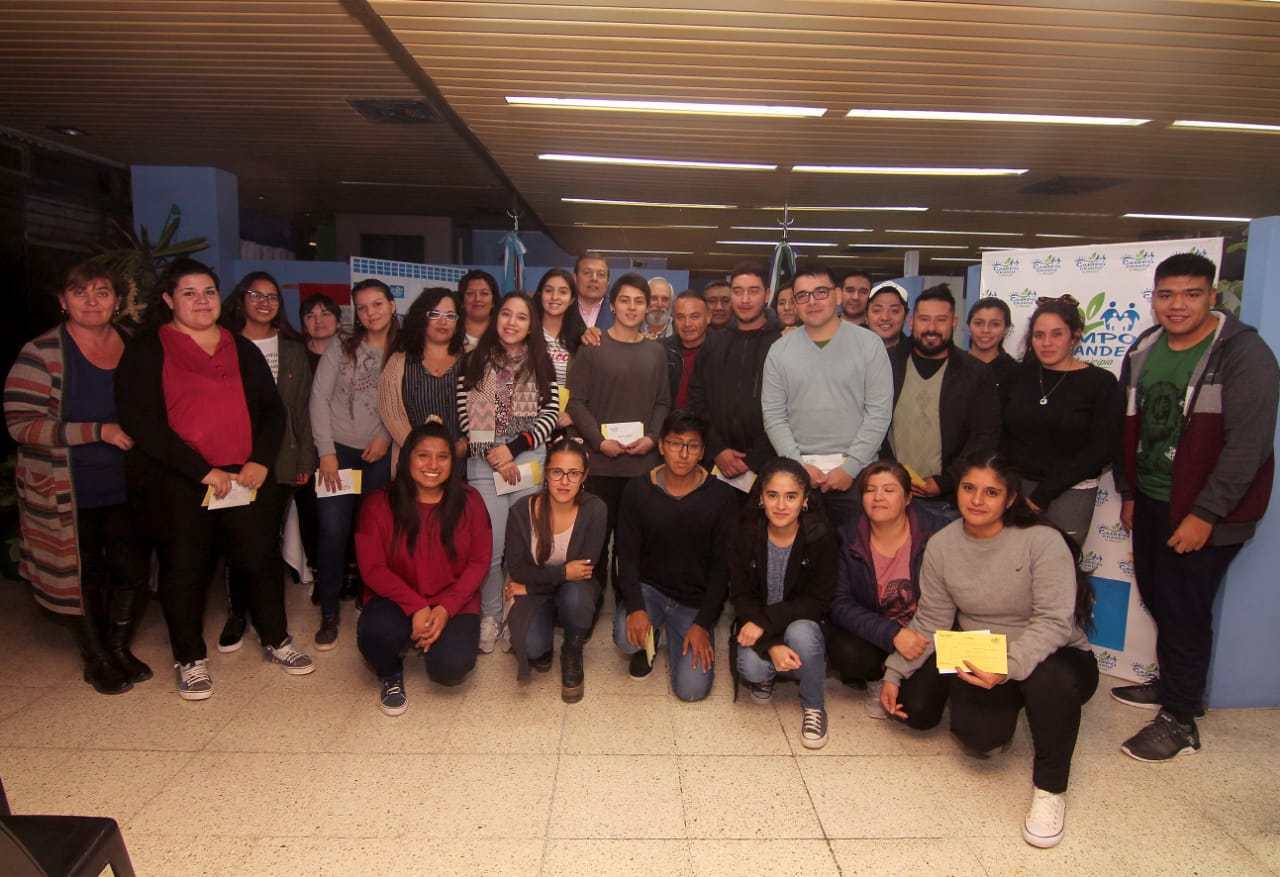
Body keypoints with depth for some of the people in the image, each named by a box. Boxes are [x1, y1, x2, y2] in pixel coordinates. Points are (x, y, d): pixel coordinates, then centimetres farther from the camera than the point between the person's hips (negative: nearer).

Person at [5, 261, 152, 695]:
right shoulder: (42, 354, -10)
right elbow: (19, 422, -16)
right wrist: (98, 432, -22)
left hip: (127, 488, 4)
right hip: (71, 494, -3)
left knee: (133, 569, 9)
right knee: (84, 576, 10)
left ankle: (119, 646, 33)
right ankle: (96, 658, 31)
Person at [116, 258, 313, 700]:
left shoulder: (243, 350, 13)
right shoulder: (146, 351, 0)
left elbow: (273, 409, 12)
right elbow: (139, 421, -9)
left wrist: (262, 461, -5)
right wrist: (202, 470, -15)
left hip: (245, 478, 3)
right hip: (177, 483, -3)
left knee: (258, 557, 5)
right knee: (185, 567, 5)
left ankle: (276, 640, 24)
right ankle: (190, 658, 23)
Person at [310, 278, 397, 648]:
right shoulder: (340, 349, 1)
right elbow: (319, 399, -3)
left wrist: (387, 436, -9)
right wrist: (326, 453, -8)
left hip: (380, 455, 1)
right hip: (338, 450, -1)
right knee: (333, 530, -5)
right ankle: (329, 612, 10)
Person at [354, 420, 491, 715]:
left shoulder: (469, 501, -4)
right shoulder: (379, 504, -6)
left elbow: (479, 562, -3)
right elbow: (372, 568, -8)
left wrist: (446, 608, -17)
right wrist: (416, 607, -21)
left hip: (454, 603, 0)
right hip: (397, 600, 0)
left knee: (450, 668, -24)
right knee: (376, 631, -33)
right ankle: (390, 674, 5)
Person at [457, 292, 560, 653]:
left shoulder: (542, 363, 11)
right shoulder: (475, 361, 8)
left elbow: (550, 413, 3)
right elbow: (465, 415, 3)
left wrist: (513, 447, -8)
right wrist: (493, 455, -7)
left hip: (531, 460, 1)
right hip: (485, 462, -1)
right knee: (489, 548, -4)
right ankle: (490, 617, 15)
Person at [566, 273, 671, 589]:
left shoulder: (655, 352, 13)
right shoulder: (592, 348, 2)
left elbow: (663, 403, 11)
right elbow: (576, 401, -3)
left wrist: (653, 438, -5)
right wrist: (600, 441, -12)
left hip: (643, 461, 3)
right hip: (600, 461, -3)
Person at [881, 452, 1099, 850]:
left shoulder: (1043, 541, -17)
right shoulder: (941, 545, -4)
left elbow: (1054, 621, -24)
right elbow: (930, 622, 2)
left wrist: (1008, 666, -38)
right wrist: (894, 674, -5)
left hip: (1054, 657, -3)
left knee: (1049, 678, -38)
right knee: (977, 736, -23)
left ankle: (1050, 789, -12)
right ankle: (1003, 712, 19)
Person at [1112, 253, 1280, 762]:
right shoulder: (1142, 353, 7)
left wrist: (1204, 515, -19)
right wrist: (1128, 494, 14)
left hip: (1202, 514, -6)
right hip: (1149, 504, 6)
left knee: (1184, 612, 0)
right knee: (1156, 599, 15)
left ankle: (1180, 722, 14)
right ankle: (1169, 685, 35)